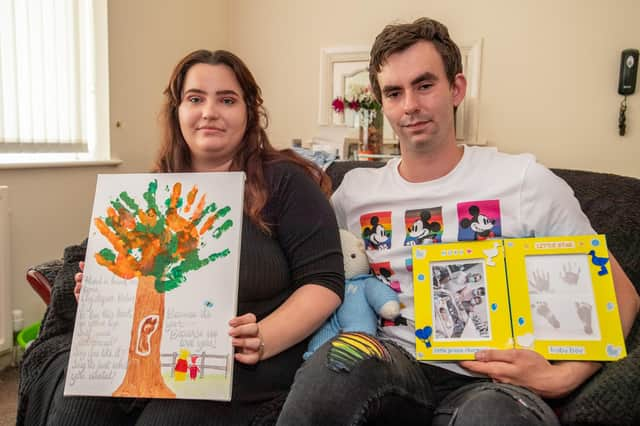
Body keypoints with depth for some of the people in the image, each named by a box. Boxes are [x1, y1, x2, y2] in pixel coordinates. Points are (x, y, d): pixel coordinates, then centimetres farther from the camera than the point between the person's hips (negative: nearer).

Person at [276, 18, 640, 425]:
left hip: (493, 380, -2)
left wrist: (563, 377, -12)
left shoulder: (525, 181, -2)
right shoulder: (353, 191, 6)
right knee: (339, 359, -31)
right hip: (395, 368, 3)